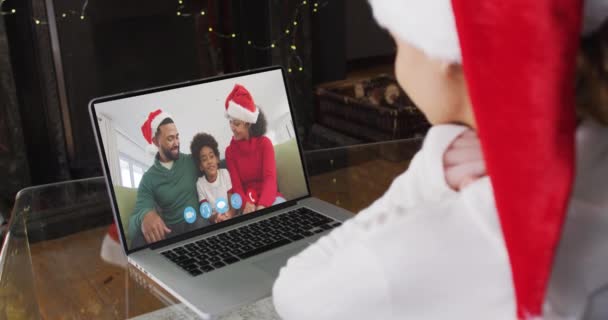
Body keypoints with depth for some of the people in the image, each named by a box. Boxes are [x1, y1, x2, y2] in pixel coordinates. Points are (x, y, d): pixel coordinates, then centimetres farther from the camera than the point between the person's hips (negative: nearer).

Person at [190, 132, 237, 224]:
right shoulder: (200, 184, -2)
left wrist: (230, 215, -23)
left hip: (232, 218, 1)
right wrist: (214, 218, -26)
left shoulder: (225, 173, 0)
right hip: (216, 222, -1)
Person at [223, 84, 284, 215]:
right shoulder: (230, 150, 4)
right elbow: (236, 186, -3)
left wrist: (262, 206, -33)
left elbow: (270, 178, -13)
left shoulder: (264, 142, -1)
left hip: (269, 197, 0)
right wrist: (247, 203, -28)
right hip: (247, 199, 1)